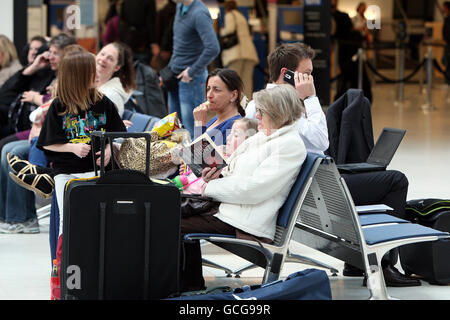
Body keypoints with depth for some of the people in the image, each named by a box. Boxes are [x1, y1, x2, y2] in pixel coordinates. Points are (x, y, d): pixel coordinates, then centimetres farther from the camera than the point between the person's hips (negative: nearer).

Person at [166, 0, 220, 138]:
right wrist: (171, 66, 14)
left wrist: (192, 71, -21)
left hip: (191, 78, -9)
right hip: (175, 75, 9)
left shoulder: (199, 14, -21)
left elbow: (213, 49, -31)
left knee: (191, 128, -5)